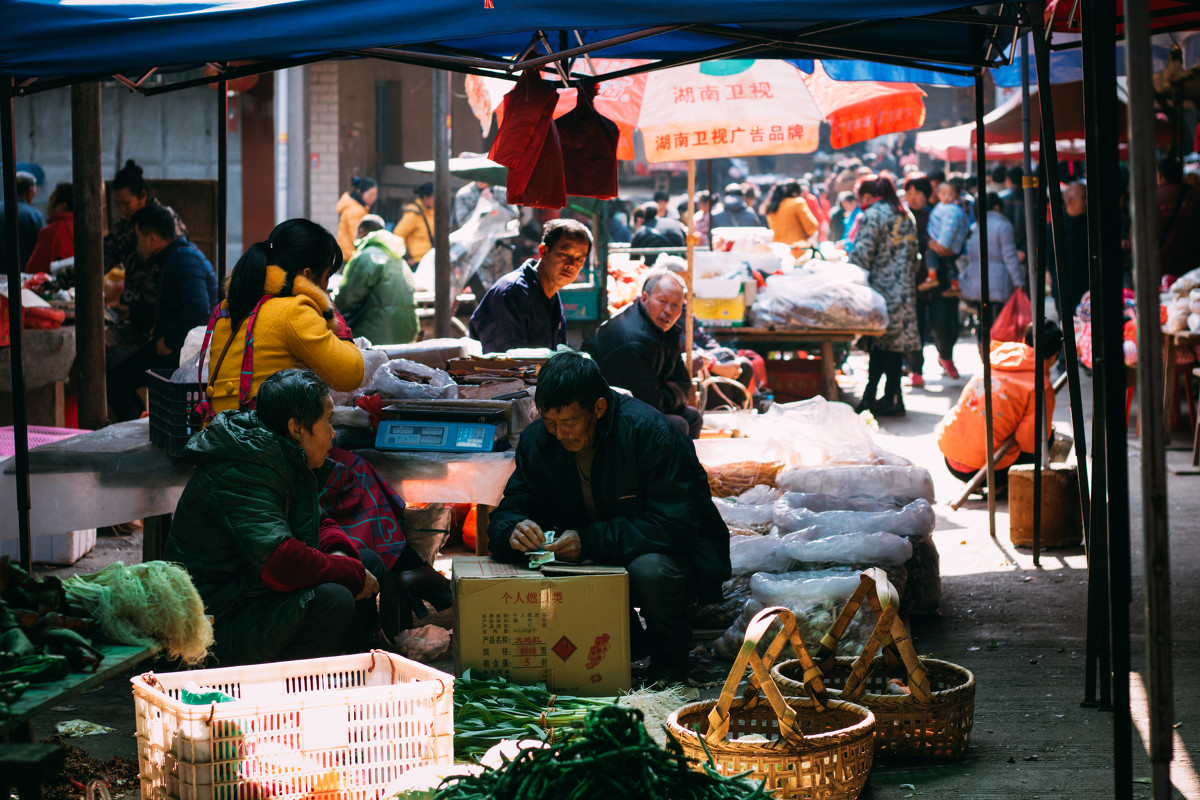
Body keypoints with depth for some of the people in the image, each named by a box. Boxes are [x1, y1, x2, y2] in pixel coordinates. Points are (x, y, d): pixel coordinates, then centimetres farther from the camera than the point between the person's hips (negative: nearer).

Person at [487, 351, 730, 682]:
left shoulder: (647, 431, -25)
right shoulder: (537, 441, -8)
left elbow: (675, 525, -29)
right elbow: (508, 514, -4)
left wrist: (589, 541, -37)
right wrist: (514, 532, -31)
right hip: (600, 562, 5)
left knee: (650, 570, -39)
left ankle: (670, 662, -7)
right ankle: (626, 644, 3)